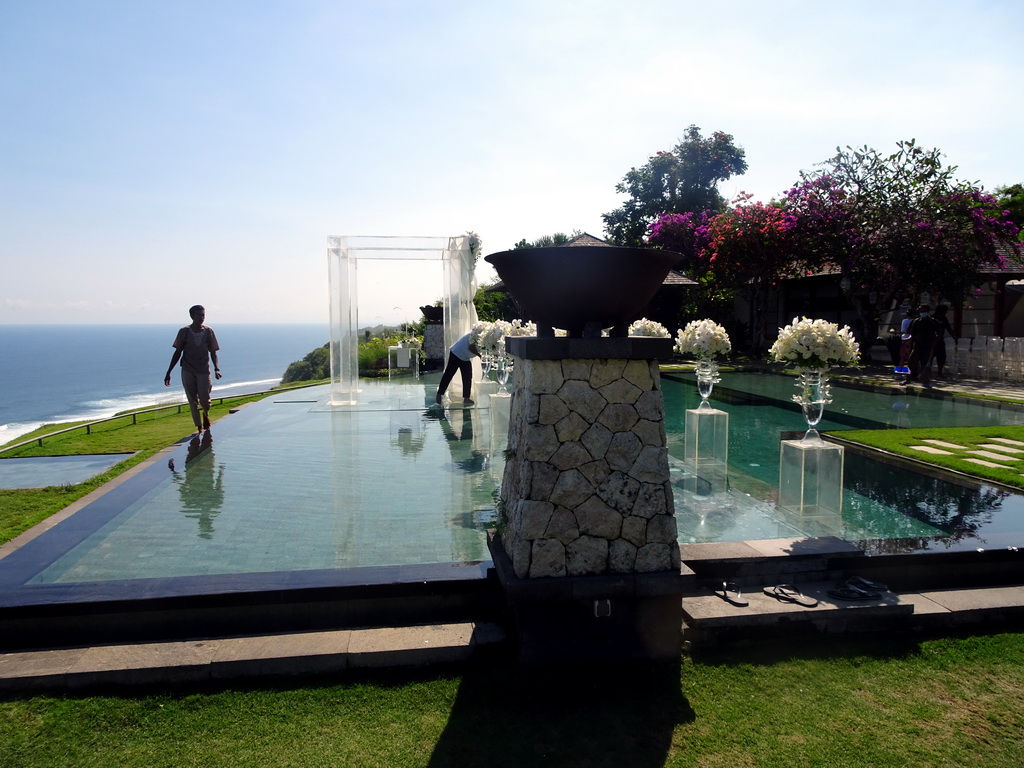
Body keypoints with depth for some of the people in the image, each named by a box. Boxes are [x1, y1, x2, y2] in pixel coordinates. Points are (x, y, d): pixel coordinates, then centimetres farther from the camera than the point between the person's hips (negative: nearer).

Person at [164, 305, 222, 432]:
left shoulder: (209, 331, -1)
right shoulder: (184, 332, -3)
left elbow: (213, 352, 5)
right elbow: (177, 353, 3)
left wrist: (216, 368, -12)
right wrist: (168, 373, 1)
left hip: (204, 371, 0)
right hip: (188, 371, 0)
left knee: (204, 399, -8)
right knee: (193, 402, 3)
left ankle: (206, 415, 26)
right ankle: (199, 427, 14)